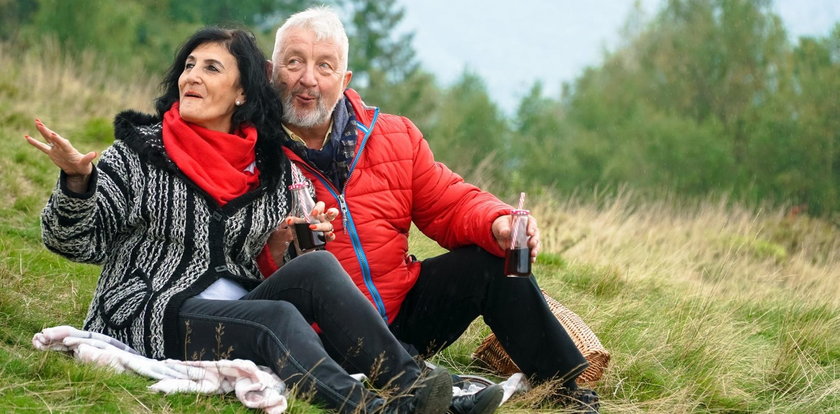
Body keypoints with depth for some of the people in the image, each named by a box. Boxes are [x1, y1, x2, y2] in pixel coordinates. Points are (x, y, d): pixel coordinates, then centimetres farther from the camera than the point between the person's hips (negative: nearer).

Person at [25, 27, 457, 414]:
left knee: (317, 266, -21)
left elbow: (273, 260, 22)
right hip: (150, 316, -5)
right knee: (278, 319, -30)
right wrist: (77, 181, -24)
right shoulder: (141, 151, -1)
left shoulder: (271, 168, 11)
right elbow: (77, 241, -5)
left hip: (239, 312, 5)